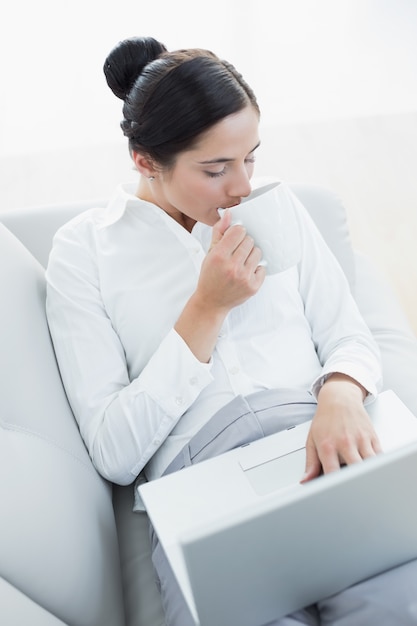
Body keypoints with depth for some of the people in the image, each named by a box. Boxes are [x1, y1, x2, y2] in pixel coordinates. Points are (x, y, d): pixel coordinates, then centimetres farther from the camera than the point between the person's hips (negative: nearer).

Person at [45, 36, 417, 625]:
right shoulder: (84, 247, 2)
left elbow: (350, 338, 12)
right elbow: (113, 455, -3)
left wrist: (341, 395, -13)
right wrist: (208, 307, -10)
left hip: (319, 447, 3)